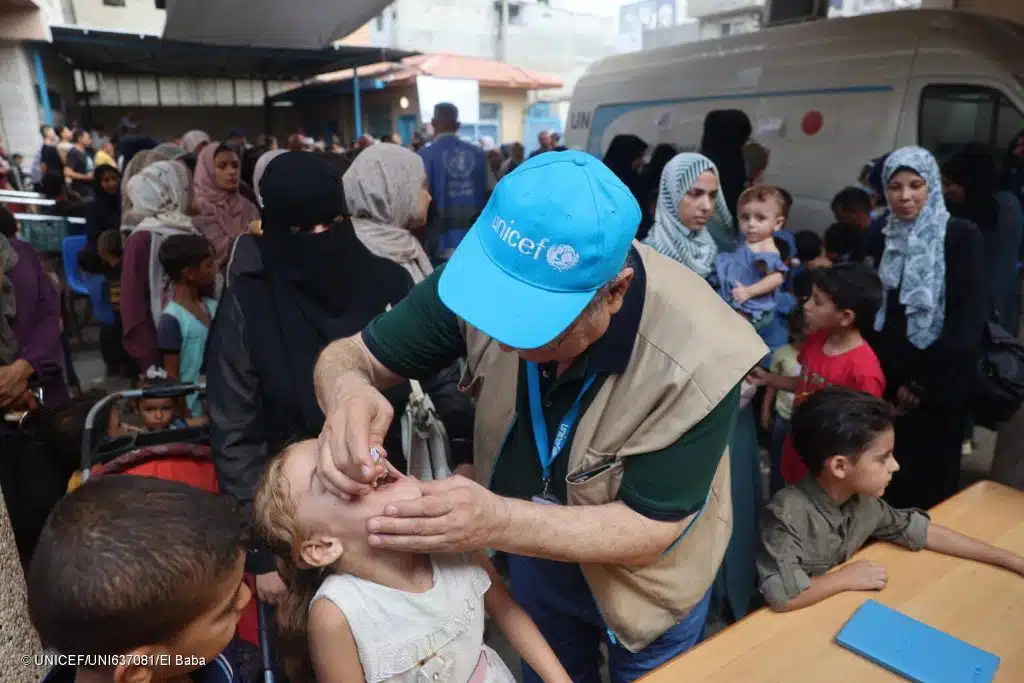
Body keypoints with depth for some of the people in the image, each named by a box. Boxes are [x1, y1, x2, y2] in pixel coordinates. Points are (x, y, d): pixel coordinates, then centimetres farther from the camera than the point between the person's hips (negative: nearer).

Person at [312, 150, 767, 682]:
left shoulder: (695, 359, -37)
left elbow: (648, 532, -29)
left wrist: (497, 523, -45)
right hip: (536, 552, 3)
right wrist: (348, 391, -43)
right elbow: (351, 355, -18)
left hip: (644, 579, -2)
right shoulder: (486, 272, -28)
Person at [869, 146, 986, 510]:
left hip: (939, 383, -4)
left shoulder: (962, 237, -8)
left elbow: (968, 318, -14)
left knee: (931, 483, 6)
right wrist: (881, 371, 3)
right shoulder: (884, 238, 7)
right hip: (891, 379, 4)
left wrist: (923, 382, -15)